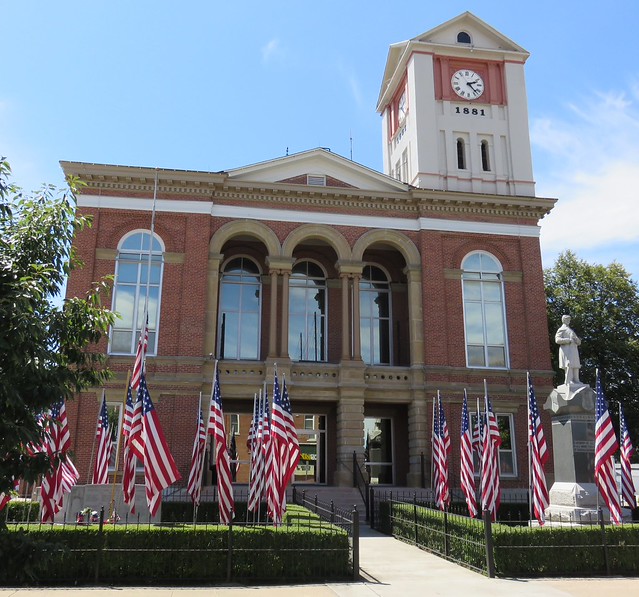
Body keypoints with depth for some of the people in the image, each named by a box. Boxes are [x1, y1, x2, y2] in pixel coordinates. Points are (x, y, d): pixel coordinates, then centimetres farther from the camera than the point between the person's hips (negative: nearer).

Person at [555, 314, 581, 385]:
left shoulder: (571, 331, 31)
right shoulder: (561, 330, 8)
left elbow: (579, 342, 27)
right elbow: (557, 340, -9)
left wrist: (576, 339, 1)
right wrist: (568, 340, -16)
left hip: (574, 350, 8)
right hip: (566, 350, -8)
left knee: (576, 366, 0)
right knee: (569, 365, -18)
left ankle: (576, 380, 1)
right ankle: (568, 381, -22)